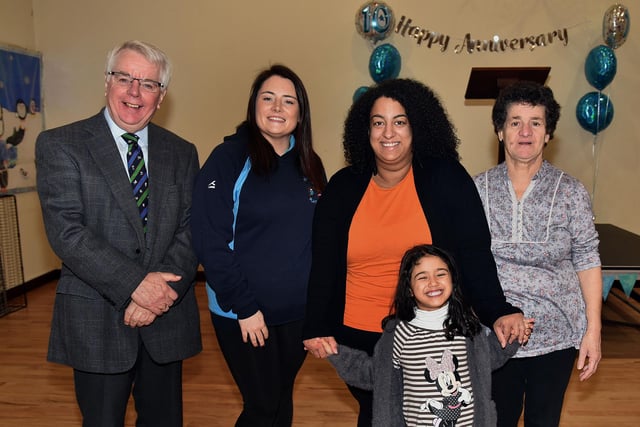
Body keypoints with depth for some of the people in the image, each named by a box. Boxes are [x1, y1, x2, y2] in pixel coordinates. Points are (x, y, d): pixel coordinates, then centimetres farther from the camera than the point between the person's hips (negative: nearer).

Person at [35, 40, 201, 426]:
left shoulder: (181, 153, 7)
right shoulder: (60, 145, -3)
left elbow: (191, 231, 1)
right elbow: (65, 230, -13)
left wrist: (162, 292, -14)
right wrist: (135, 285, -19)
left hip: (167, 318, 3)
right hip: (96, 321, -3)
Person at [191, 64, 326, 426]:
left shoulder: (310, 165, 5)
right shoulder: (229, 158, -10)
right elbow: (211, 241, -14)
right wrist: (244, 306, -16)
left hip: (299, 312, 5)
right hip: (243, 313, -4)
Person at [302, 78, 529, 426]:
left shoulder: (446, 180, -7)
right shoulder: (342, 187, 0)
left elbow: (474, 255, -9)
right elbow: (323, 265, 1)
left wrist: (497, 312, -21)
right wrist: (317, 328, -6)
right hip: (356, 338, 2)